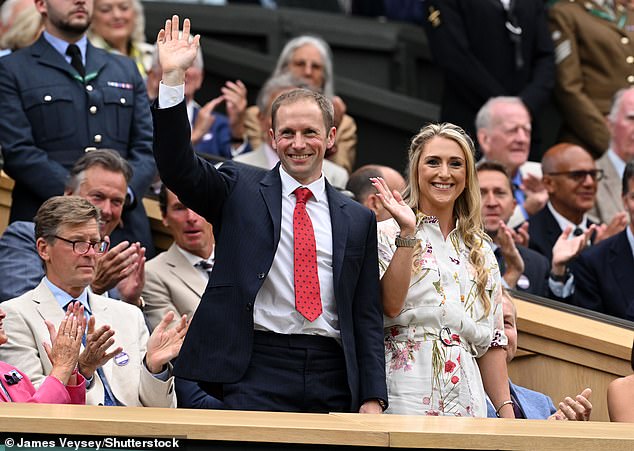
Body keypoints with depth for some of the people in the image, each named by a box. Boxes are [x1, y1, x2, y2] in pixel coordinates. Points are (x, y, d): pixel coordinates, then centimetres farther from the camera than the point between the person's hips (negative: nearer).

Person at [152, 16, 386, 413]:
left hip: (333, 378, 2)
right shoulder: (240, 190, 10)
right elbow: (178, 168, -6)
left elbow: (367, 317, 12)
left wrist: (373, 399, 2)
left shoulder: (358, 220, 14)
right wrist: (173, 78, -14)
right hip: (258, 369, -2)